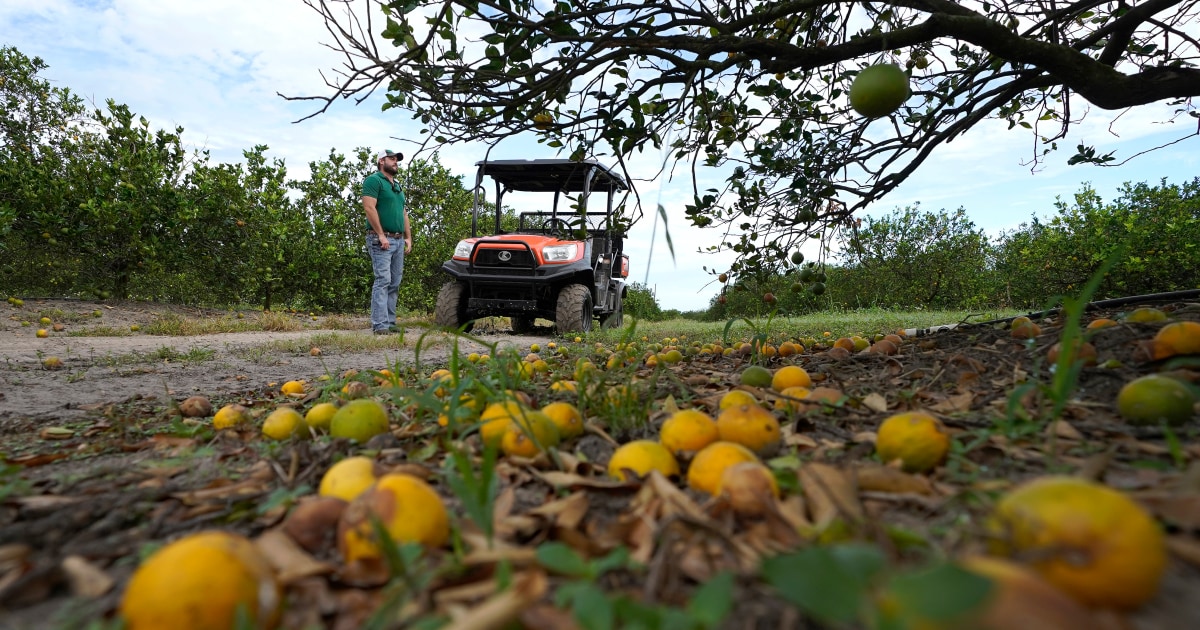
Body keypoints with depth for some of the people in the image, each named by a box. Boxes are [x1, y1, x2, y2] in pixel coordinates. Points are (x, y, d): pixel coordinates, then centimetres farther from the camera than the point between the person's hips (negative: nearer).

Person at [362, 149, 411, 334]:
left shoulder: (397, 186, 24)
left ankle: (390, 322, 12)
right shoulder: (374, 180, -3)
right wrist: (381, 235, -18)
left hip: (398, 241, 8)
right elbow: (369, 208, -14)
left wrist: (408, 238, 14)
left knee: (394, 284, 8)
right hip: (381, 240, -8)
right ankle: (380, 325, -13)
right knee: (383, 281, -13)